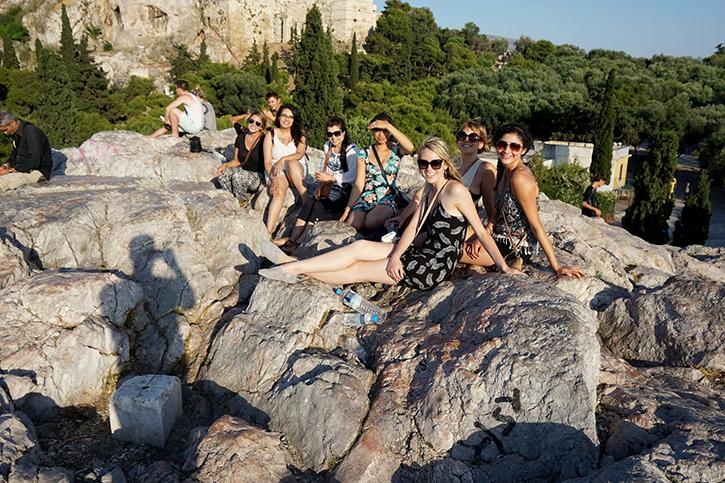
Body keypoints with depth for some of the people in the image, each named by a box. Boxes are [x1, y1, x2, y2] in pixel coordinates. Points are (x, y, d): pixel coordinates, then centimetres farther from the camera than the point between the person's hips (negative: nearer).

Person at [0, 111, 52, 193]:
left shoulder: (31, 132, -19)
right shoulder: (16, 133, 10)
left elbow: (34, 163, -24)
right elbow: (15, 153, 25)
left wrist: (11, 170, -19)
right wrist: (7, 165, 4)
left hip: (39, 171, -10)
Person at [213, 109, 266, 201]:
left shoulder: (264, 140, -9)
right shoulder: (241, 137, 7)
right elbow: (237, 161, 13)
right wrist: (225, 165, -6)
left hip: (257, 176, -5)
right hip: (242, 171, 5)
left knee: (237, 176, -33)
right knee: (222, 174, -23)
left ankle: (243, 202, -9)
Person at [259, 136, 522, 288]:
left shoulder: (455, 190, -16)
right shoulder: (431, 189, 10)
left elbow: (482, 232, -14)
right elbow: (413, 227, 6)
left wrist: (505, 268, -14)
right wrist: (395, 256, -9)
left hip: (434, 267, -8)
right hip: (422, 254, 8)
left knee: (355, 270, -8)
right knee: (360, 246, -5)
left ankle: (294, 268, -1)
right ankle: (293, 269, -2)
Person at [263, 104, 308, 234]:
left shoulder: (299, 135, 6)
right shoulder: (271, 134, 3)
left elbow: (300, 154, -12)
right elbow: (267, 162, -4)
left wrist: (283, 159, -29)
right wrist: (273, 179, -20)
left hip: (297, 171, 1)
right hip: (277, 173, -1)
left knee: (291, 162, -34)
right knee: (279, 192, -33)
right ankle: (268, 232, -47)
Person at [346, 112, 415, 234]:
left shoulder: (395, 150, 5)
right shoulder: (364, 153, 8)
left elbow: (410, 147, -21)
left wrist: (388, 126, -18)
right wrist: (348, 208, -10)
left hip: (387, 199, -1)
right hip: (366, 199, 1)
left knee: (370, 223, -32)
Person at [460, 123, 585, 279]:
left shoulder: (520, 178, -24)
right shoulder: (507, 171, 4)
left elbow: (536, 225, -22)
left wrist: (556, 267, -18)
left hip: (516, 248, -9)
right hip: (502, 238, 9)